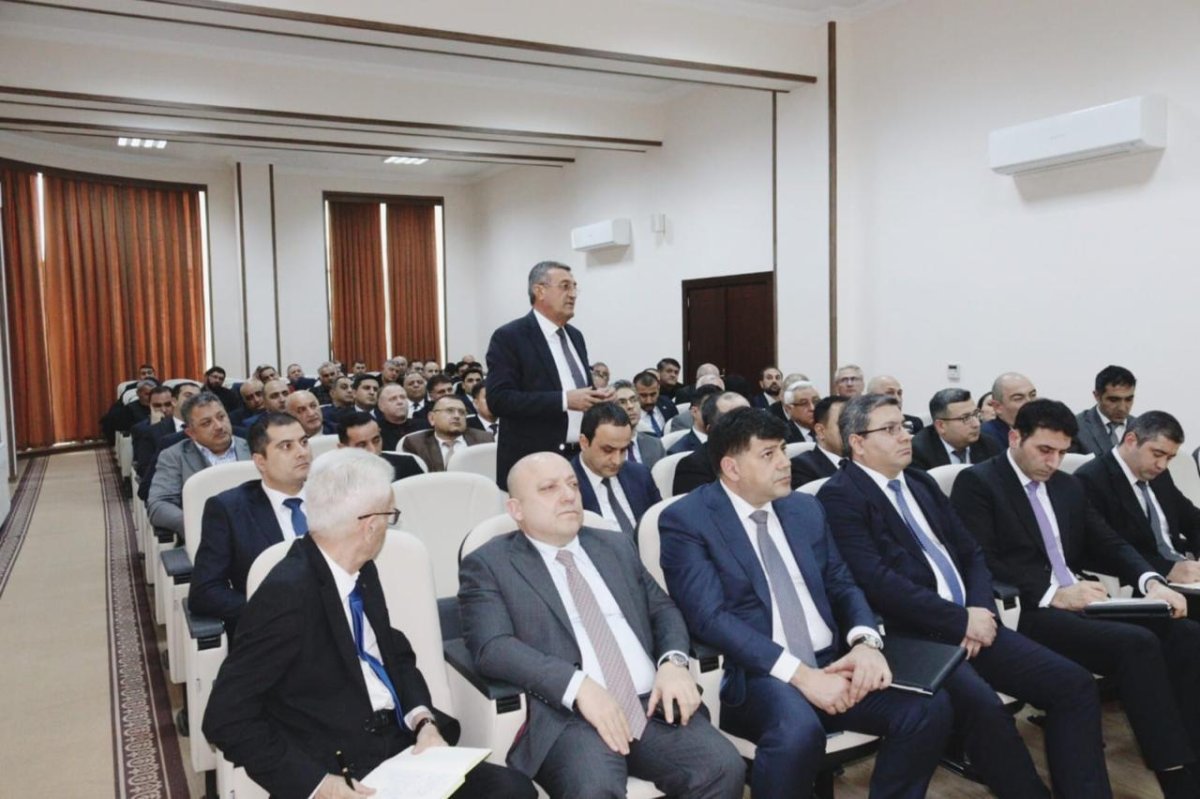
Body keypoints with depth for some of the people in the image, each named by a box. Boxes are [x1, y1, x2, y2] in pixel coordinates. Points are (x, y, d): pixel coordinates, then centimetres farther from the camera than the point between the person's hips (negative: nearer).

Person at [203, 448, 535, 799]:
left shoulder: (362, 571, 5)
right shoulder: (286, 594, -17)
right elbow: (227, 718, -15)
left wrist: (424, 721, -2)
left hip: (397, 745, 7)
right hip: (340, 770, -6)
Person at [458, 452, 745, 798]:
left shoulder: (616, 546, 21)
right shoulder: (488, 565, 4)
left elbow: (662, 609, 21)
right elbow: (493, 648, -9)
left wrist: (673, 661, -2)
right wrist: (578, 685, -23)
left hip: (653, 703, 5)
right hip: (568, 716, -5)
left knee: (724, 768, -20)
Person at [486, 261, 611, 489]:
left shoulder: (575, 336, 14)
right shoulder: (509, 337, -8)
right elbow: (499, 399, -17)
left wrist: (597, 397, -1)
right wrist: (564, 400, -22)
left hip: (580, 458, 7)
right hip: (532, 464, -6)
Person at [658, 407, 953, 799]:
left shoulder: (806, 508, 14)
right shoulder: (685, 520, -6)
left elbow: (842, 585, 13)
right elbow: (710, 617, -15)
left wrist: (866, 641, -9)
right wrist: (799, 673, -23)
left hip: (831, 662, 6)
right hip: (756, 673, -6)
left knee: (929, 705, -17)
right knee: (798, 732, -36)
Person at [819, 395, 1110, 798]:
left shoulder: (921, 482, 18)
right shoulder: (840, 496, -7)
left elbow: (971, 553, 17)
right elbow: (876, 581, -18)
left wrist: (980, 610, -4)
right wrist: (962, 620, -14)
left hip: (969, 624, 8)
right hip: (911, 637, -8)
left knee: (1074, 683, -6)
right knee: (984, 707, -31)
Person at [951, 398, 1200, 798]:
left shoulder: (1068, 486, 20)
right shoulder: (977, 482, -5)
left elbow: (1110, 545, 18)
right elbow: (980, 562, -15)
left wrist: (1151, 582, -4)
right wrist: (1054, 594, -22)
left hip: (1079, 602, 8)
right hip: (1027, 613, -8)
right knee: (1137, 643, -27)